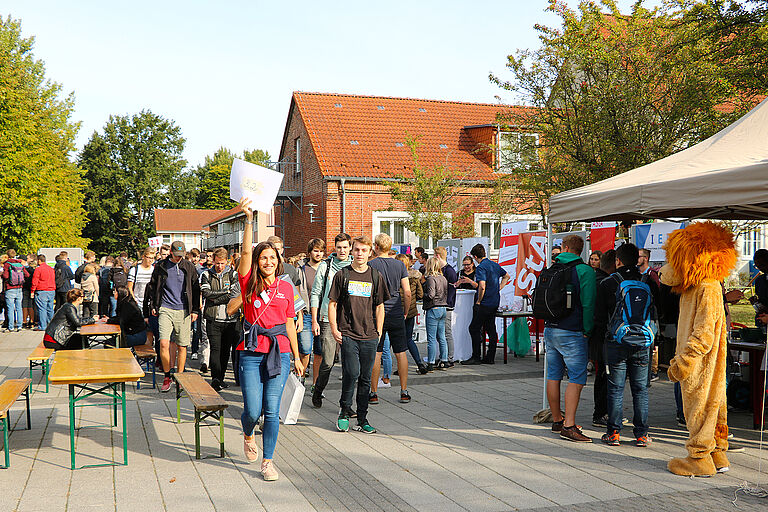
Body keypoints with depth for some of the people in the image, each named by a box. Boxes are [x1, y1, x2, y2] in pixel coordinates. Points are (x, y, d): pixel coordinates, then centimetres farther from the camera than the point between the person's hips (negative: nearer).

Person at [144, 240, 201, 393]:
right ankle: (167, 376, 2)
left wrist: (195, 310, 7)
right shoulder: (161, 267, 6)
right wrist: (152, 305, 9)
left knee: (181, 346, 3)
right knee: (164, 343, -13)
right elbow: (152, 286, 16)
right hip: (165, 310, 0)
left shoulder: (189, 268, 7)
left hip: (184, 311, 1)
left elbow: (195, 289, 12)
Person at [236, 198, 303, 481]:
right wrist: (249, 219, -20)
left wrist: (297, 356, 15)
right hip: (251, 352, -1)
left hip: (279, 353, 1)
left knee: (272, 410, -1)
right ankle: (248, 435, 33)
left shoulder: (286, 287, 9)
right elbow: (246, 251, -12)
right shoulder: (250, 283, 2)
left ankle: (267, 461, 14)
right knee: (252, 410, -2)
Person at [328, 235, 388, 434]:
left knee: (366, 378, 5)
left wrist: (379, 332, 7)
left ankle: (362, 419, 14)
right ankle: (344, 411, 10)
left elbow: (379, 306, 12)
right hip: (347, 334, -2)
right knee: (351, 373, -12)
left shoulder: (376, 276, 8)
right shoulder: (342, 275, 3)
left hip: (369, 336, 2)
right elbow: (332, 304, 6)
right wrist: (334, 329, -2)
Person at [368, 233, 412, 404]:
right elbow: (407, 293, 0)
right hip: (396, 314, 2)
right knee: (401, 353, 8)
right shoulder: (400, 265, 3)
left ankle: (373, 393, 8)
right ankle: (404, 392, 11)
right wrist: (405, 312, 13)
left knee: (375, 354, 3)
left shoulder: (371, 265, -5)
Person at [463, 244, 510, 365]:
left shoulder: (481, 267, -15)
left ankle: (476, 357, -1)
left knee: (474, 328, -2)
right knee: (491, 329, 11)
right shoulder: (495, 264, 11)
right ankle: (490, 358, 13)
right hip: (495, 303, 9)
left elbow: (482, 287, -26)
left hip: (485, 303, -9)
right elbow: (506, 276, 28)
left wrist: (478, 302, -13)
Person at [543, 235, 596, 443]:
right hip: (572, 332, -6)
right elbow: (588, 304, -13)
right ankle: (569, 425, -9)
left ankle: (556, 420, 24)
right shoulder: (584, 270, -8)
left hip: (550, 329, 6)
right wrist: (587, 330, -5)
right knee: (577, 379, -4)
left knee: (553, 376, 12)